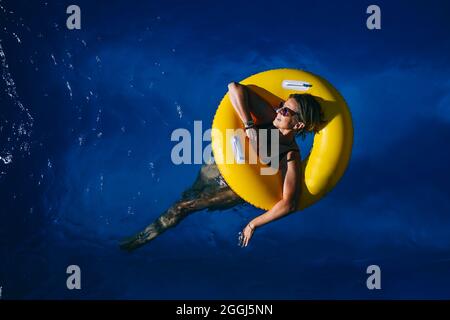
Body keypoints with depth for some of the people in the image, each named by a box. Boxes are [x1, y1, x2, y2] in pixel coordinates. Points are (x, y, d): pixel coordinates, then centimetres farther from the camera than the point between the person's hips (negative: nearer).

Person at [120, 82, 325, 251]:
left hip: (237, 189, -4)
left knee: (181, 208, -1)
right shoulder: (270, 118, -24)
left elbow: (288, 205, -41)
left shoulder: (291, 157, -33)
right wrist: (249, 125, -39)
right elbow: (235, 88, -29)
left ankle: (141, 239, 22)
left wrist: (253, 225, -32)